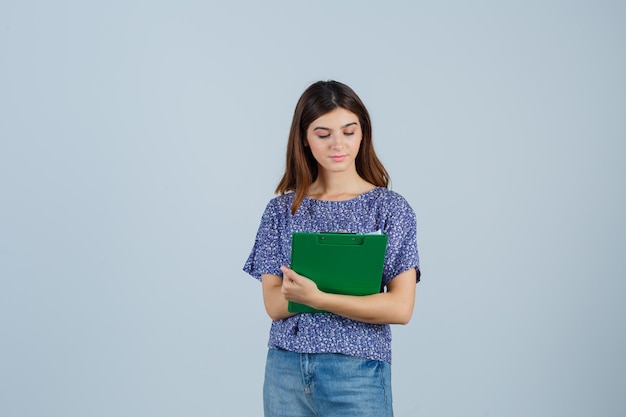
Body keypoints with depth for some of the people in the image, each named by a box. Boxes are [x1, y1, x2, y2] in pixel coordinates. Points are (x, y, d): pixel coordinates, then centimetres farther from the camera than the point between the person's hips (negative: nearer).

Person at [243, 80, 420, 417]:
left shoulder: (391, 208, -3)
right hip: (285, 369, 2)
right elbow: (274, 305, -3)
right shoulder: (281, 210, 4)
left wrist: (317, 298, -21)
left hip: (357, 372, -2)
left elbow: (400, 308, -11)